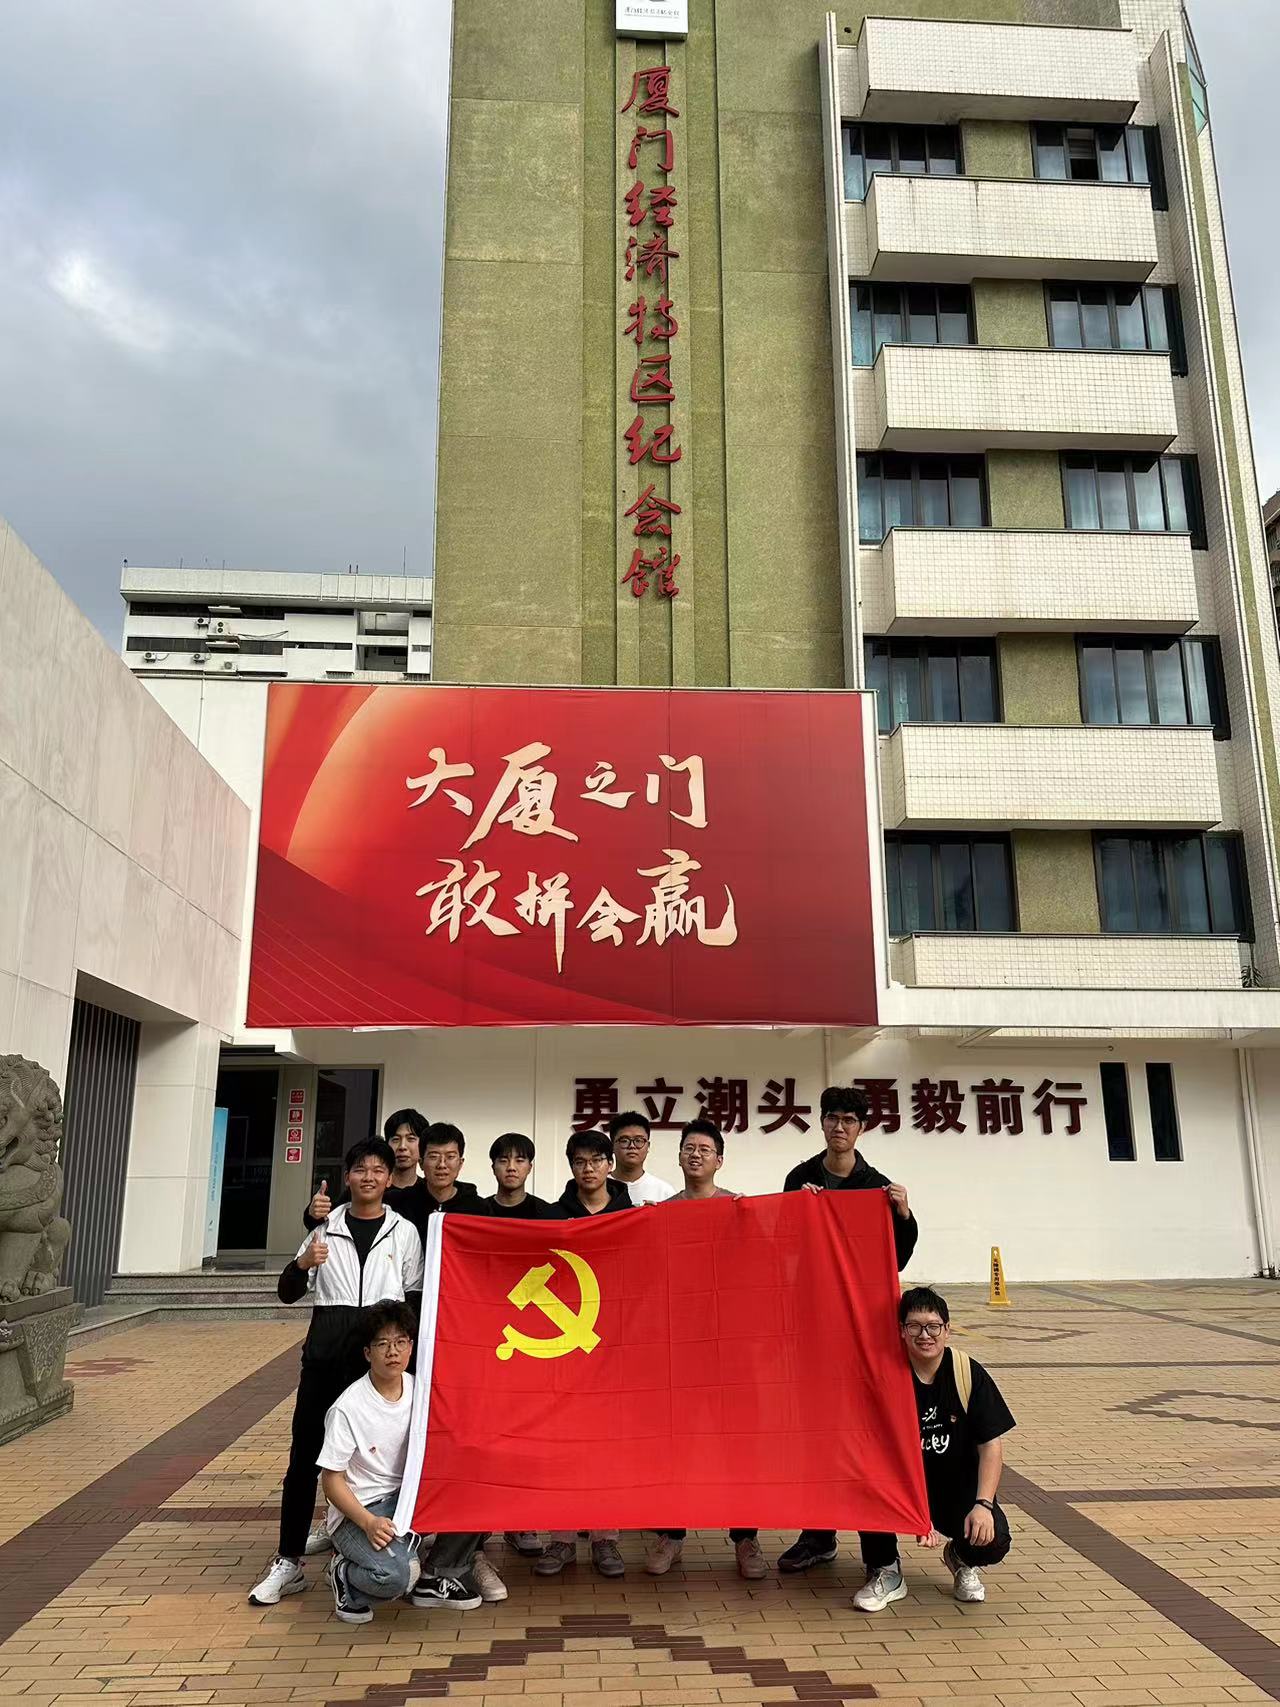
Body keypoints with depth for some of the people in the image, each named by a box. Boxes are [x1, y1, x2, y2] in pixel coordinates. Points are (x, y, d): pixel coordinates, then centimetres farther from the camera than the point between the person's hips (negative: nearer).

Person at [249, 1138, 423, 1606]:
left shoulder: (404, 1232, 5)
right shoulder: (325, 1228, 7)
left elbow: (415, 1299, 8)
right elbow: (287, 1294, 9)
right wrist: (303, 1263, -12)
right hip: (326, 1346, 1)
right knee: (305, 1452, 3)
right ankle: (289, 1563, 13)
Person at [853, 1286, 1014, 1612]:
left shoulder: (969, 1373, -11)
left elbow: (991, 1445, -8)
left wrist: (983, 1504, -22)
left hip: (958, 1486, 1)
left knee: (992, 1541, -27)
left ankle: (961, 1559, 15)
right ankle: (885, 1572, -4)